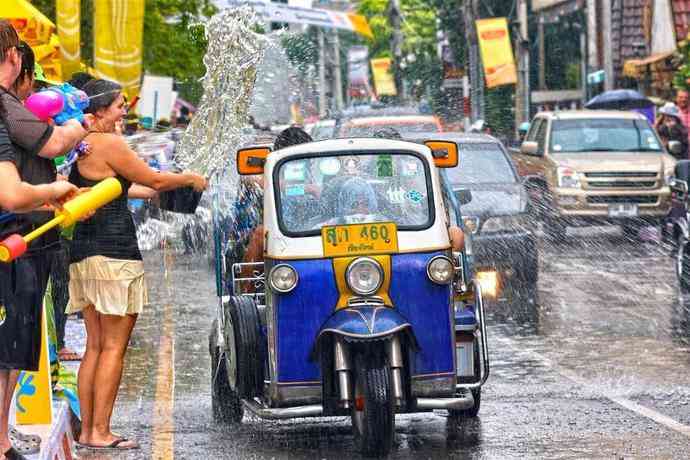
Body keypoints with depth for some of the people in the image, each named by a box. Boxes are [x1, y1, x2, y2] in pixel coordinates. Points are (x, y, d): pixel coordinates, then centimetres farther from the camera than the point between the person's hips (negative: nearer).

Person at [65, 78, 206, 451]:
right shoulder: (109, 144, -12)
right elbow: (152, 179, -4)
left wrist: (156, 192, 36)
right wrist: (190, 179, 13)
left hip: (83, 252, 9)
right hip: (113, 251, -9)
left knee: (95, 345, 12)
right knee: (114, 347, -5)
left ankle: (86, 429, 12)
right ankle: (101, 431, -6)